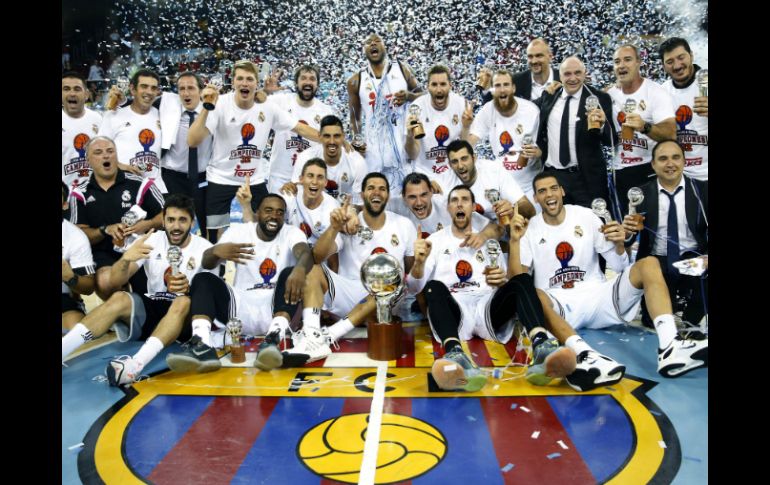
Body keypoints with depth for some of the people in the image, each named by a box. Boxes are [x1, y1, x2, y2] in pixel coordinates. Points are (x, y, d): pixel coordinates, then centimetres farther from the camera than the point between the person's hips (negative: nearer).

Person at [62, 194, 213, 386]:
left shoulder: (205, 248, -3)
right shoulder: (151, 241, 1)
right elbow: (116, 281, -5)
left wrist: (189, 288, -29)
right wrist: (126, 258, -27)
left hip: (185, 316, -2)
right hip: (152, 307, 3)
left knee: (184, 302, -36)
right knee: (118, 299, -27)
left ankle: (136, 363, -54)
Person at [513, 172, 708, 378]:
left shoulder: (585, 216, 7)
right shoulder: (530, 229, 4)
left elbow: (619, 267, 8)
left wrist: (619, 245, -14)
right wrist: (514, 240, -15)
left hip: (597, 296, 3)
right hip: (559, 306, -2)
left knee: (649, 264, -18)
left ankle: (670, 347, -38)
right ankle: (583, 353, -57)